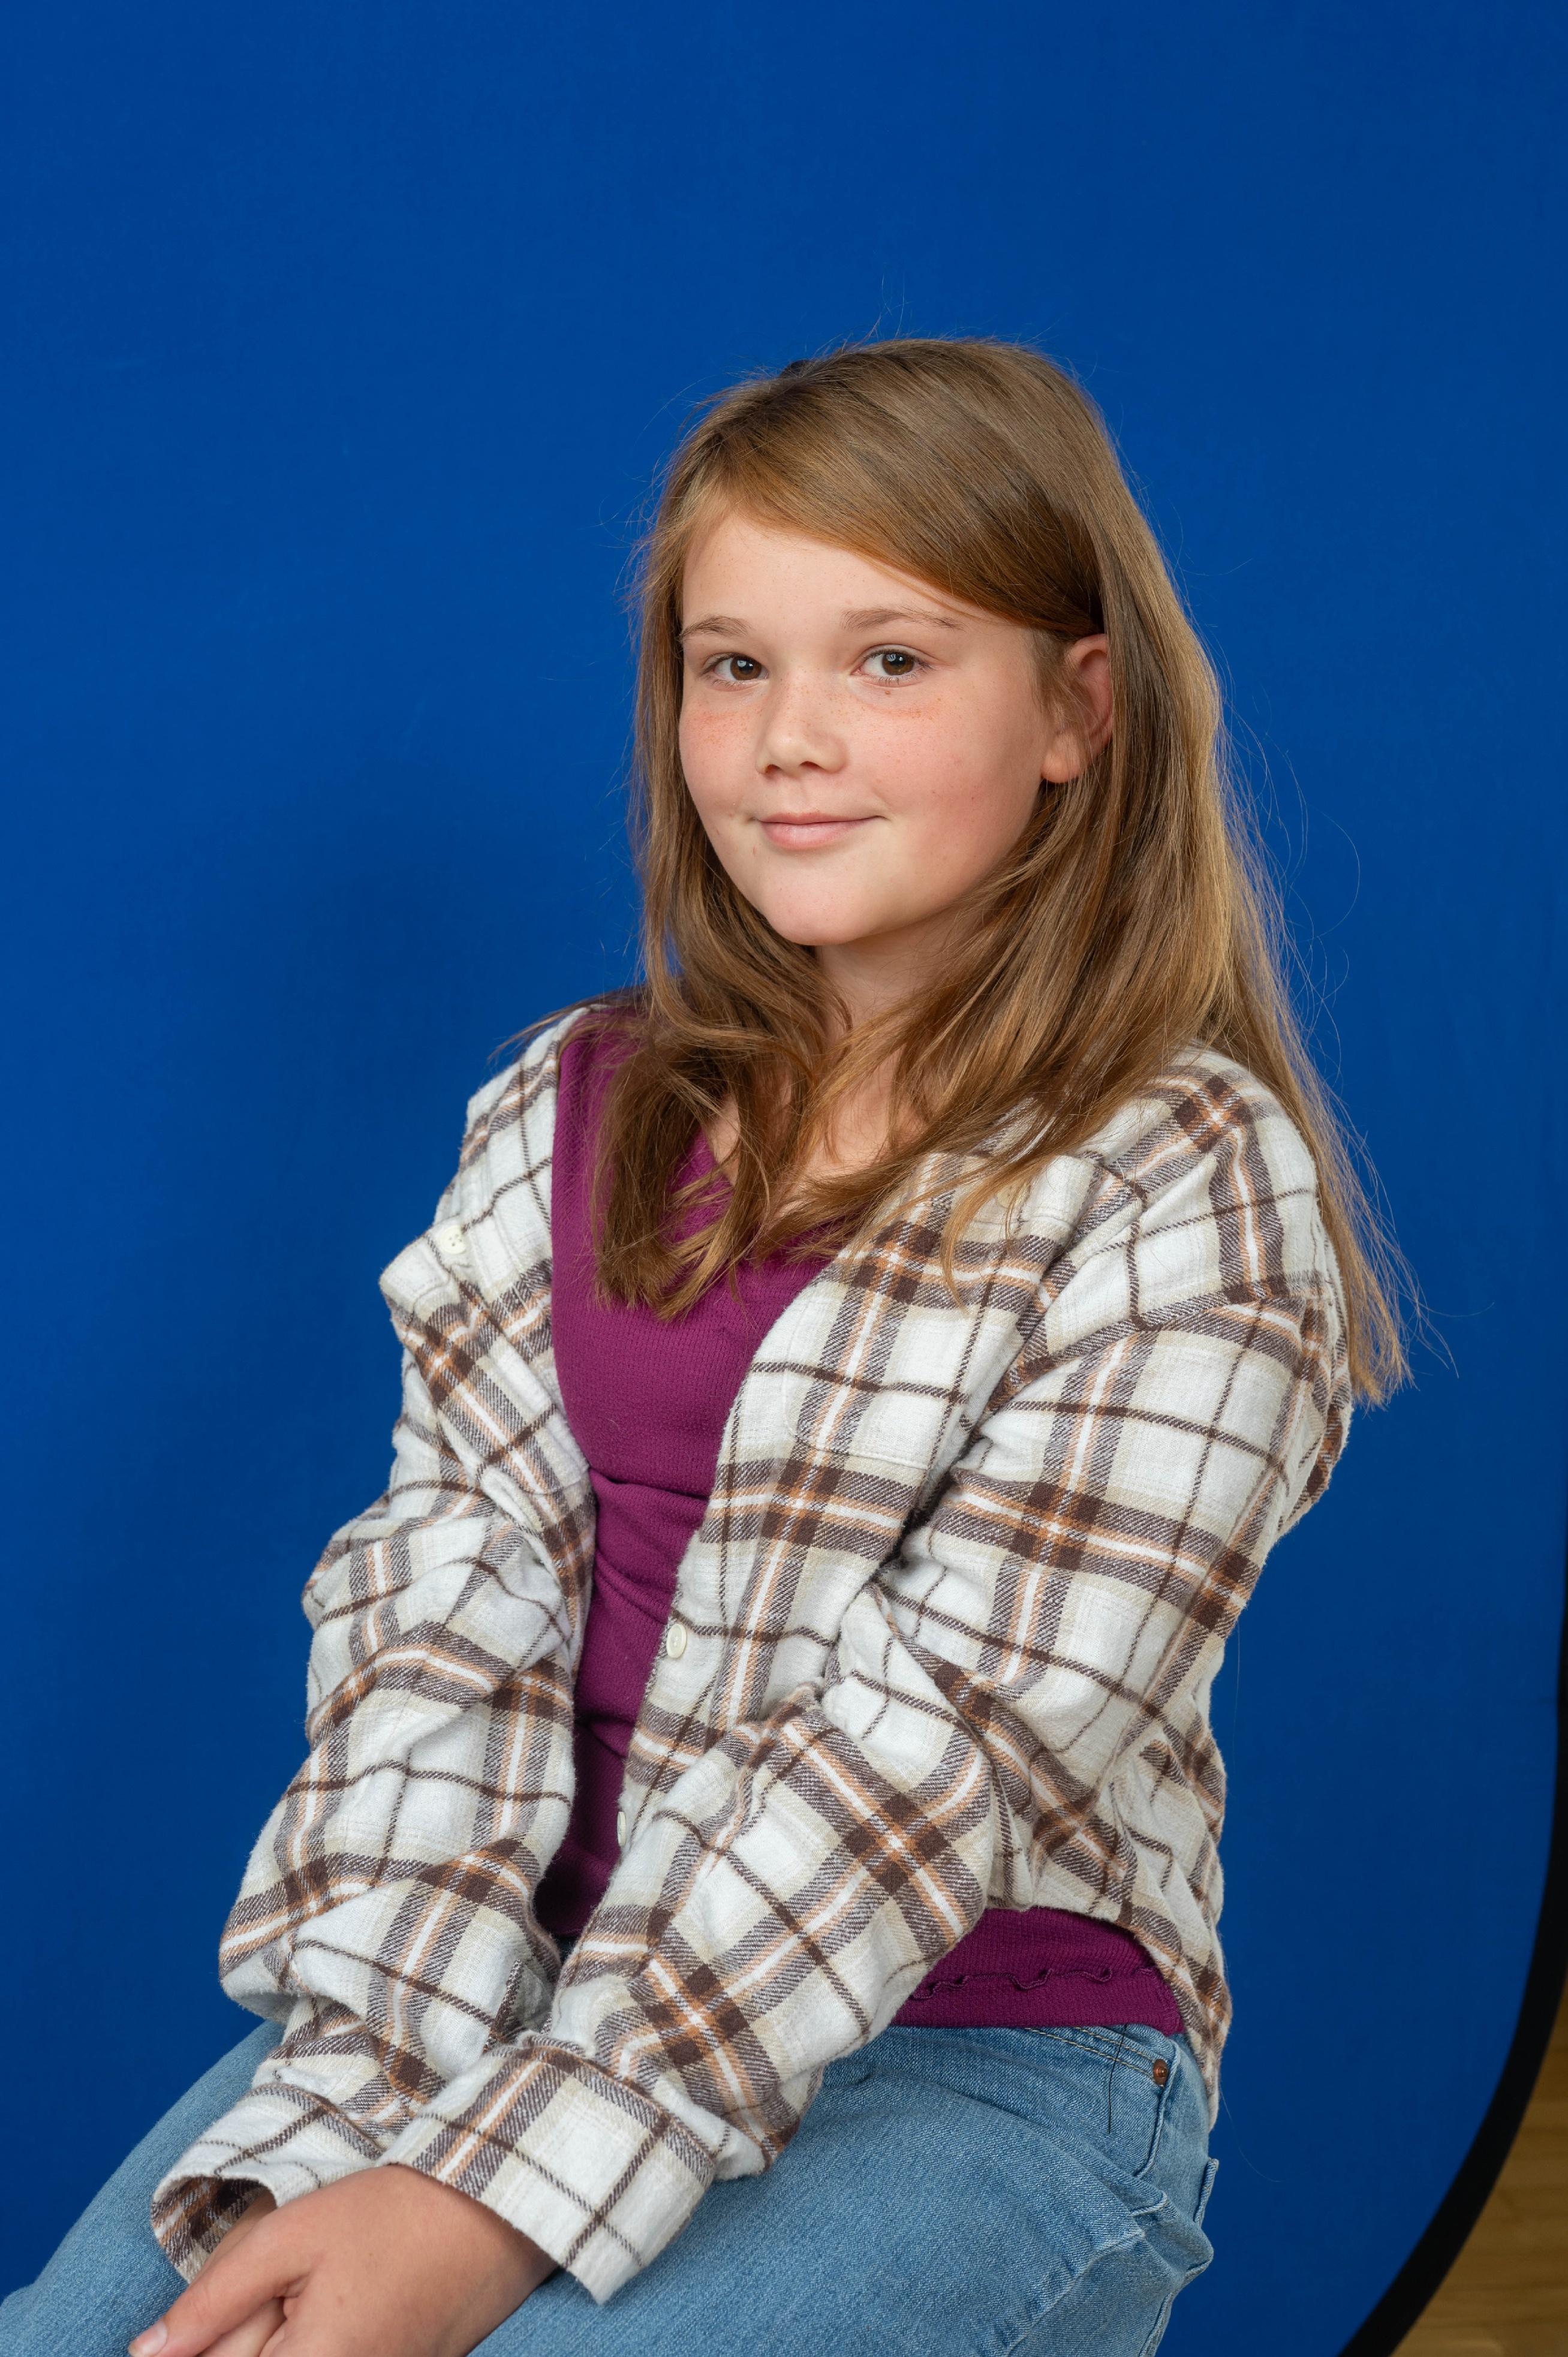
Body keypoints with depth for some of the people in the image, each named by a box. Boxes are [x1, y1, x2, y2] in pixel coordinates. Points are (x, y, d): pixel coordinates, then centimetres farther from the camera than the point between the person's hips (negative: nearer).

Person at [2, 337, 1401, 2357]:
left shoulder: (1193, 1193, -8)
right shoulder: (565, 1115, 8)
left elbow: (953, 1728, -16)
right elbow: (441, 1606, -2)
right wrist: (362, 2121, -17)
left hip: (979, 2057, -4)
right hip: (546, 1974, 4)